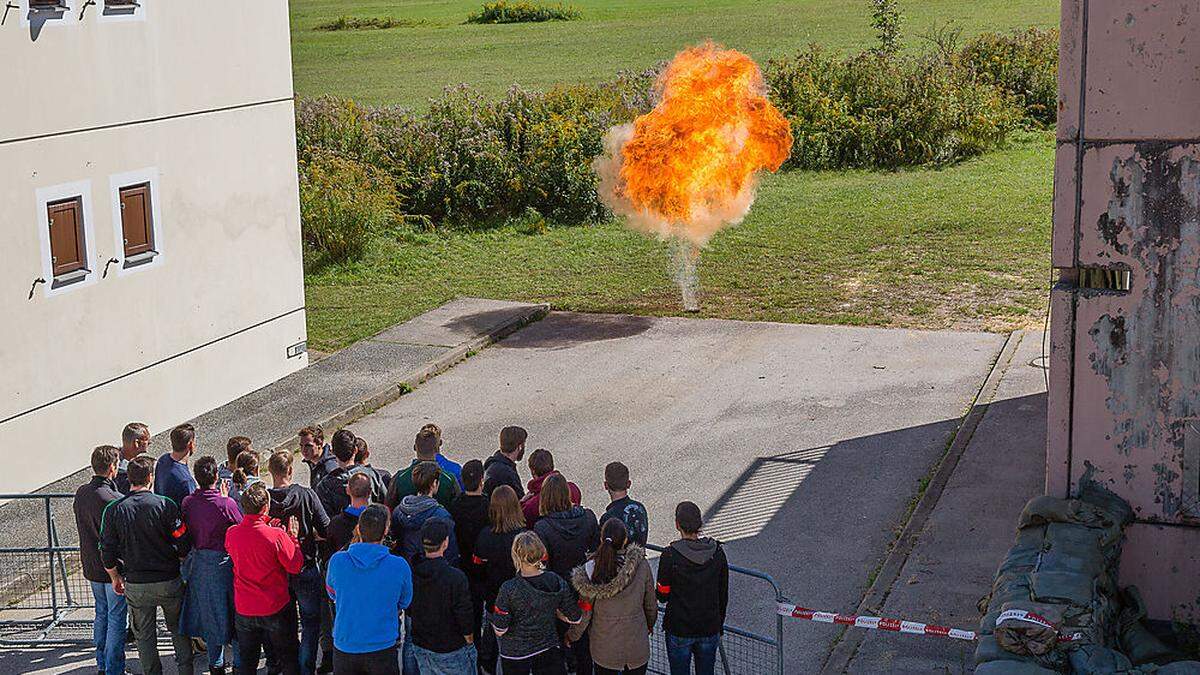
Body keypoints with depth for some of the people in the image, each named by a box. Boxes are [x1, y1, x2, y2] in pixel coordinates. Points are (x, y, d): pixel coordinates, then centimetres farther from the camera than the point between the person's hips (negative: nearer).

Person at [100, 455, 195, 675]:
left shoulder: (113, 510, -7)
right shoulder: (165, 505, -12)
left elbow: (107, 554, -2)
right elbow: (184, 546, -10)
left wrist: (115, 578, 14)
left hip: (136, 585, 1)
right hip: (169, 582, -1)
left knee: (144, 636, 15)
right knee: (178, 629, 18)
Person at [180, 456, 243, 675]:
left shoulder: (187, 503, -8)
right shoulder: (226, 504, -22)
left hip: (199, 564, 5)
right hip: (224, 563, -5)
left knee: (208, 613, 17)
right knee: (232, 611, 10)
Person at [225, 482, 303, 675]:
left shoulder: (231, 534, -10)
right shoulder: (277, 536, -22)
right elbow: (295, 567, -13)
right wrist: (293, 537, -2)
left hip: (244, 610, 3)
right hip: (276, 609, -3)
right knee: (288, 658, 15)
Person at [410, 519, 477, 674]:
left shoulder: (410, 572, -10)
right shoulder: (456, 577, -26)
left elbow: (408, 610, 2)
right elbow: (465, 618, -19)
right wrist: (470, 642, -1)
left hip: (420, 647, 5)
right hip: (451, 649, -5)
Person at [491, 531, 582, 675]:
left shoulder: (509, 589, -22)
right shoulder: (557, 582, -11)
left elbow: (499, 630, -16)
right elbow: (575, 618, -2)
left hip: (515, 654, -2)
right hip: (549, 650, 2)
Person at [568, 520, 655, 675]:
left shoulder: (591, 569, -18)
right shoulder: (641, 565, -16)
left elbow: (585, 612, -10)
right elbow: (650, 604, -2)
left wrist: (572, 636, 9)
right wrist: (650, 624, 20)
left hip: (604, 649, 0)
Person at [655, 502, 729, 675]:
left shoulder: (671, 555, -18)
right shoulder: (717, 552, -6)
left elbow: (663, 596, -10)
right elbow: (723, 595, 3)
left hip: (679, 630, -3)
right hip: (709, 628, 3)